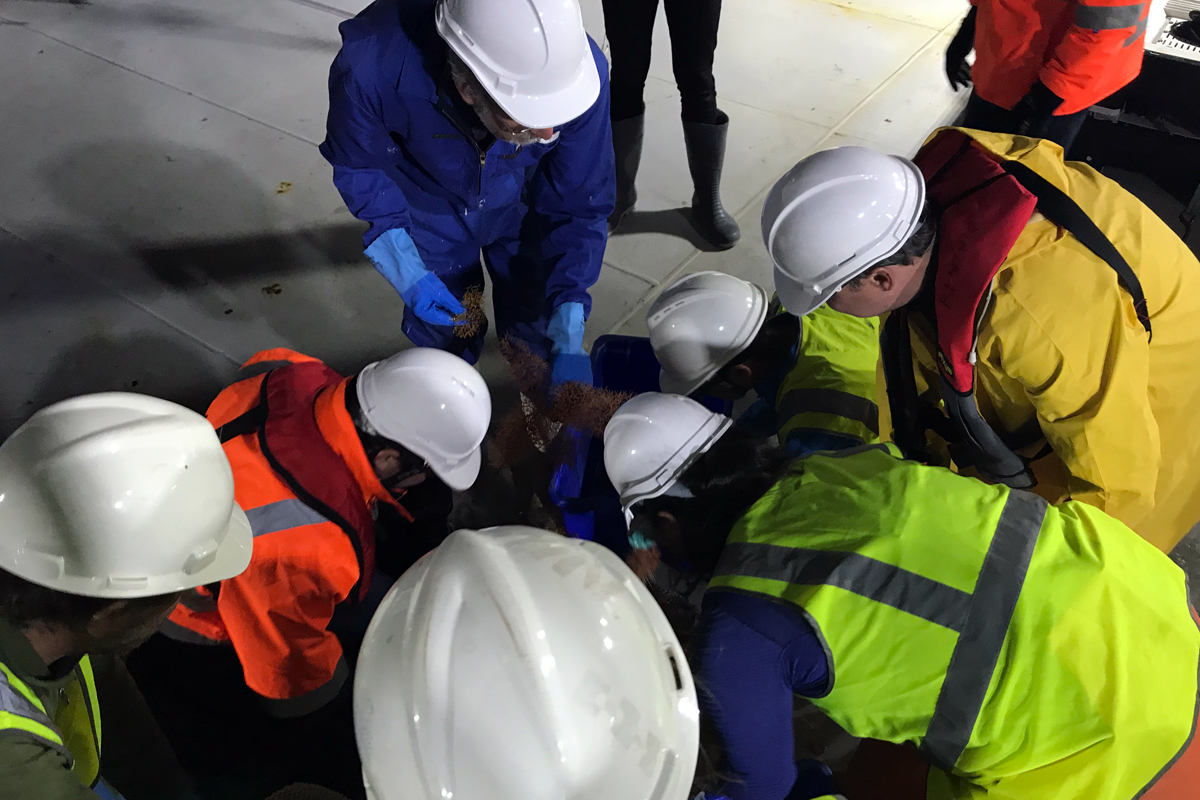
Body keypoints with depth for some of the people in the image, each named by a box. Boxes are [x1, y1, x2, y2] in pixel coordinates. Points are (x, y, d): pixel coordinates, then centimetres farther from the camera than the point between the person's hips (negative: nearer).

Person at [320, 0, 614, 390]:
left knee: (539, 332, 10)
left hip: (520, 205, 1)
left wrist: (570, 340, -24)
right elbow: (359, 167, -17)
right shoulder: (372, 68, -41)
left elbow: (579, 207, -22)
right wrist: (408, 275, -22)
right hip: (429, 210, 0)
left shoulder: (574, 69, -38)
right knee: (443, 335, 13)